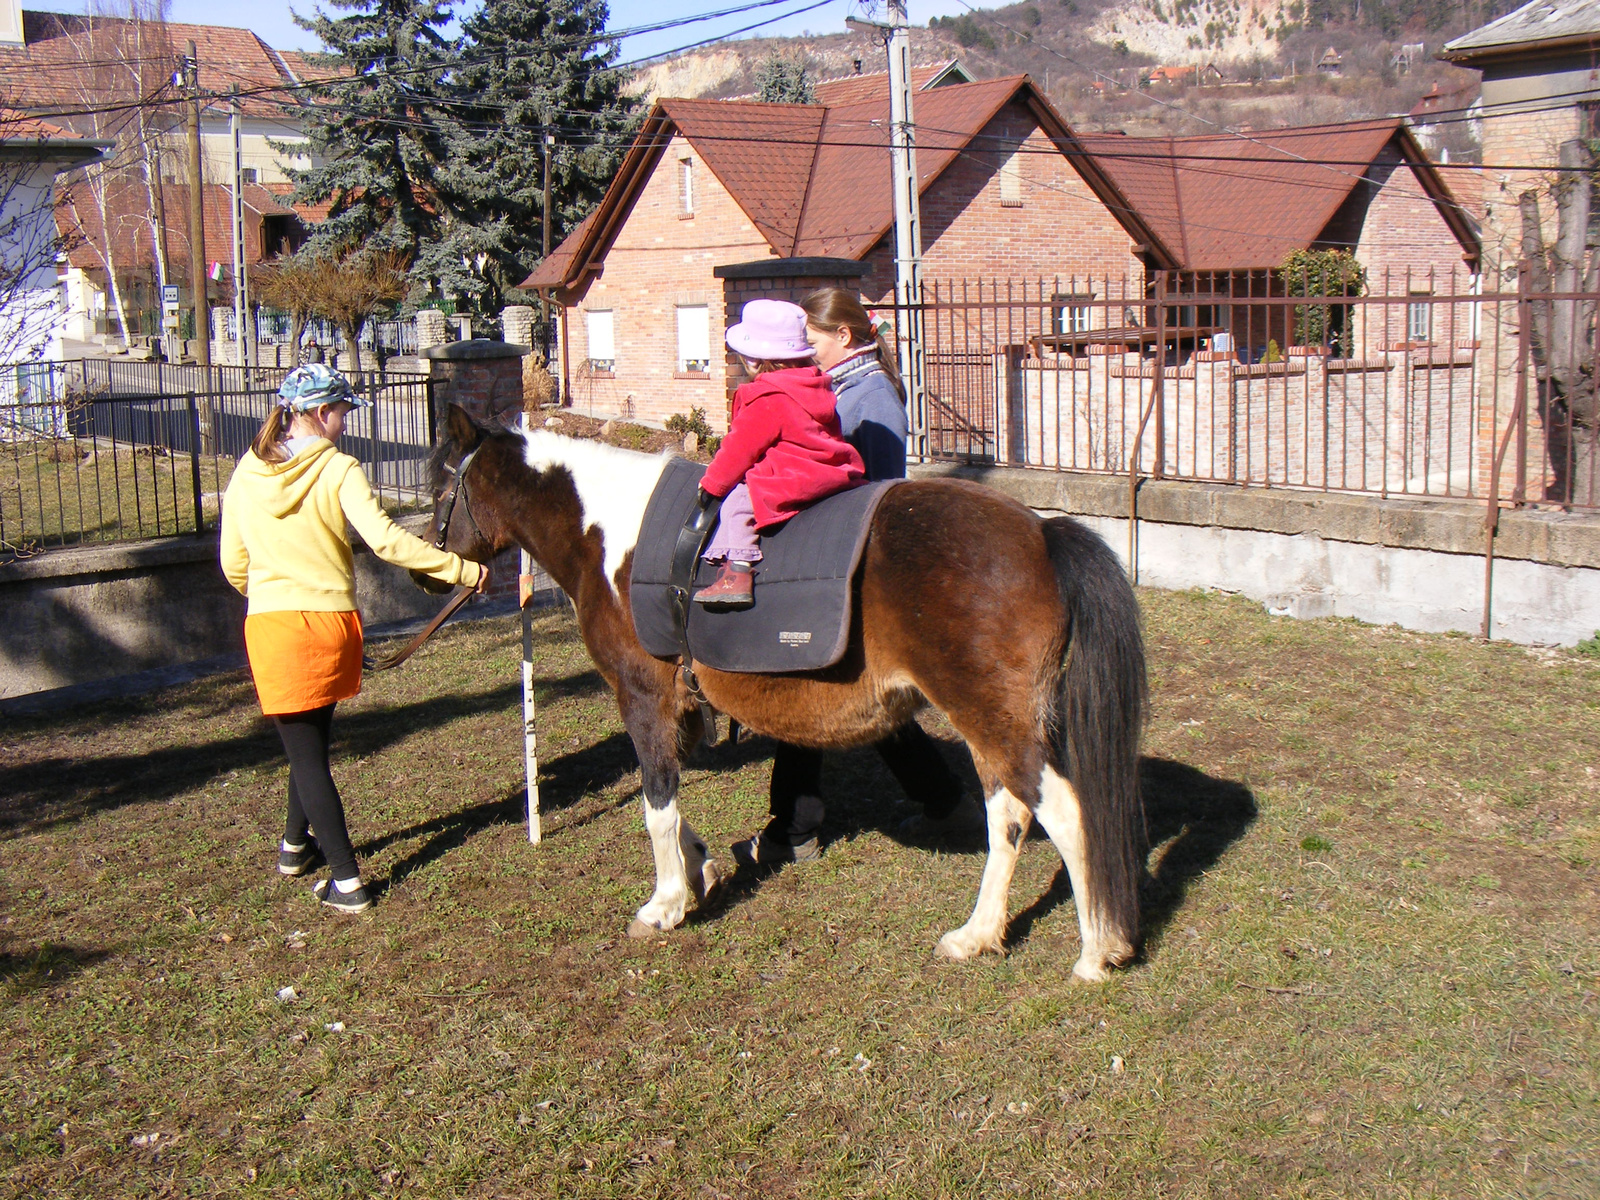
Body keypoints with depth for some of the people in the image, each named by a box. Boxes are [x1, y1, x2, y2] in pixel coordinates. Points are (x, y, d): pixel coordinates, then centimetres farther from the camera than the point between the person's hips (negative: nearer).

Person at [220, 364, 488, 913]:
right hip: (330, 621, -1)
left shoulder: (246, 475, 3)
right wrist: (463, 570, -16)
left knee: (305, 750, 5)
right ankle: (297, 843, 42)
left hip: (270, 625, 1)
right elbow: (386, 541, -20)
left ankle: (347, 882, 3)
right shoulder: (337, 470, -8)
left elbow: (234, 566, 8)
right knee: (314, 741, 22)